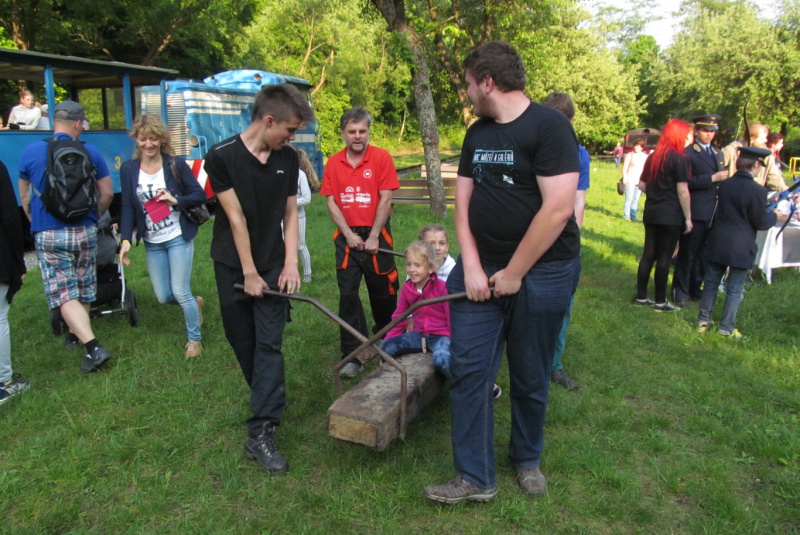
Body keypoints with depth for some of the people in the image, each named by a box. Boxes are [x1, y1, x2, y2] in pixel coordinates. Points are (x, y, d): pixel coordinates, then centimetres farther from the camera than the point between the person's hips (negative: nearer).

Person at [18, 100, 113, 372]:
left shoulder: (30, 153, -3)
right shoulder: (90, 152, -2)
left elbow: (24, 197, 10)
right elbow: (107, 193, 4)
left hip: (49, 235, -2)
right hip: (85, 232, 2)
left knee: (64, 295, -1)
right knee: (83, 290, 18)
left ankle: (93, 347, -12)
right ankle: (77, 334, 34)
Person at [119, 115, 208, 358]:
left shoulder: (176, 164, -7)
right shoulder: (128, 169, 1)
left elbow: (200, 195, -3)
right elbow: (128, 207, 0)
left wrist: (176, 200, -21)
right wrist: (126, 239, -11)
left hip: (178, 238, -4)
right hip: (152, 243, 4)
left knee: (180, 292, -3)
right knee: (163, 297, 8)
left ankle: (194, 338, 19)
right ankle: (195, 303, 39)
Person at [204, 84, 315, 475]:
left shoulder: (287, 159, 0)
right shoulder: (222, 157, -12)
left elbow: (290, 213, 4)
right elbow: (236, 218, -13)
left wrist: (291, 263, -5)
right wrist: (250, 273, -11)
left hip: (273, 265, 2)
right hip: (233, 266, -2)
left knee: (269, 345, -6)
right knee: (243, 343, 9)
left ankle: (260, 433, -5)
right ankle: (268, 403, 33)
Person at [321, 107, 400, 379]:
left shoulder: (381, 157, -6)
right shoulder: (333, 163, 2)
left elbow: (385, 199, -9)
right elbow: (331, 202, 2)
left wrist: (373, 237, -11)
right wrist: (349, 234, -8)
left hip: (376, 234, -2)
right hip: (347, 237, 2)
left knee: (383, 292, 9)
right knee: (348, 295, 0)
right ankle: (352, 355, 8)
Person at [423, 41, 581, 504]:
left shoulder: (549, 126, -11)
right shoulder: (477, 134, 11)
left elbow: (558, 208, -19)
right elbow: (464, 201, 9)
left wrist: (514, 274, -15)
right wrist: (471, 266, -4)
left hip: (542, 271, -5)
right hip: (481, 268, 6)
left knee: (530, 378, 10)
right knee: (468, 370, 1)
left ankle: (528, 460, 35)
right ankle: (475, 478, 14)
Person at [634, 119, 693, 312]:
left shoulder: (653, 157, 10)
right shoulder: (680, 159, -10)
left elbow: (642, 185, 12)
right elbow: (682, 191, -14)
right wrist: (688, 218, -9)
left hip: (651, 213, 6)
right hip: (671, 216, -6)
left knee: (648, 254, 11)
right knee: (664, 258, -1)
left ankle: (641, 296, 16)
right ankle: (660, 302, 6)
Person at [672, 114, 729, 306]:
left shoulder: (718, 153, 18)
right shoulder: (687, 153, -7)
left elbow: (722, 180, 19)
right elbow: (687, 182, -17)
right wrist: (712, 178, -18)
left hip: (713, 213, 7)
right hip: (695, 213, -7)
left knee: (702, 254, 13)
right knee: (687, 253, 0)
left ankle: (695, 289, 23)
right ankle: (681, 293, 8)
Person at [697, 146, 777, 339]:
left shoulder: (724, 185, 2)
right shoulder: (757, 191, -15)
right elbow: (761, 223, -10)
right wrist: (774, 215, 12)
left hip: (717, 243, 5)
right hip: (740, 249, -5)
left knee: (711, 283, 14)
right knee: (735, 289, 6)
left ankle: (703, 321, 20)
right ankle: (726, 327, 11)